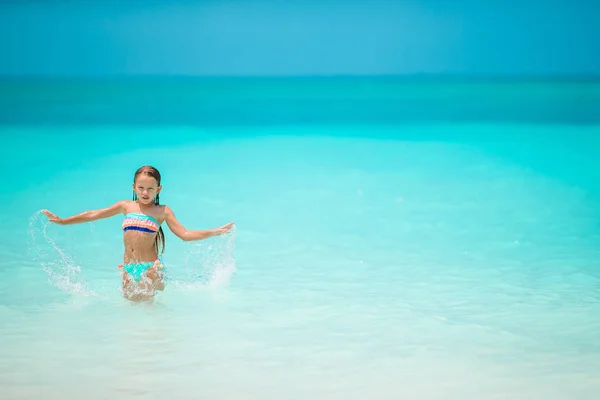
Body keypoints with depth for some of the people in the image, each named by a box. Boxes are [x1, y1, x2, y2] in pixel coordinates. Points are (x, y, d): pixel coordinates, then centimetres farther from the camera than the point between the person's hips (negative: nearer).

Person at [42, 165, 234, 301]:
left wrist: (214, 232, -12)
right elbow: (94, 214, 13)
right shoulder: (126, 206, 10)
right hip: (128, 268, 4)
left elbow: (185, 234, -2)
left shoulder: (162, 211, 2)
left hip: (150, 268, -3)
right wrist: (62, 221, 13)